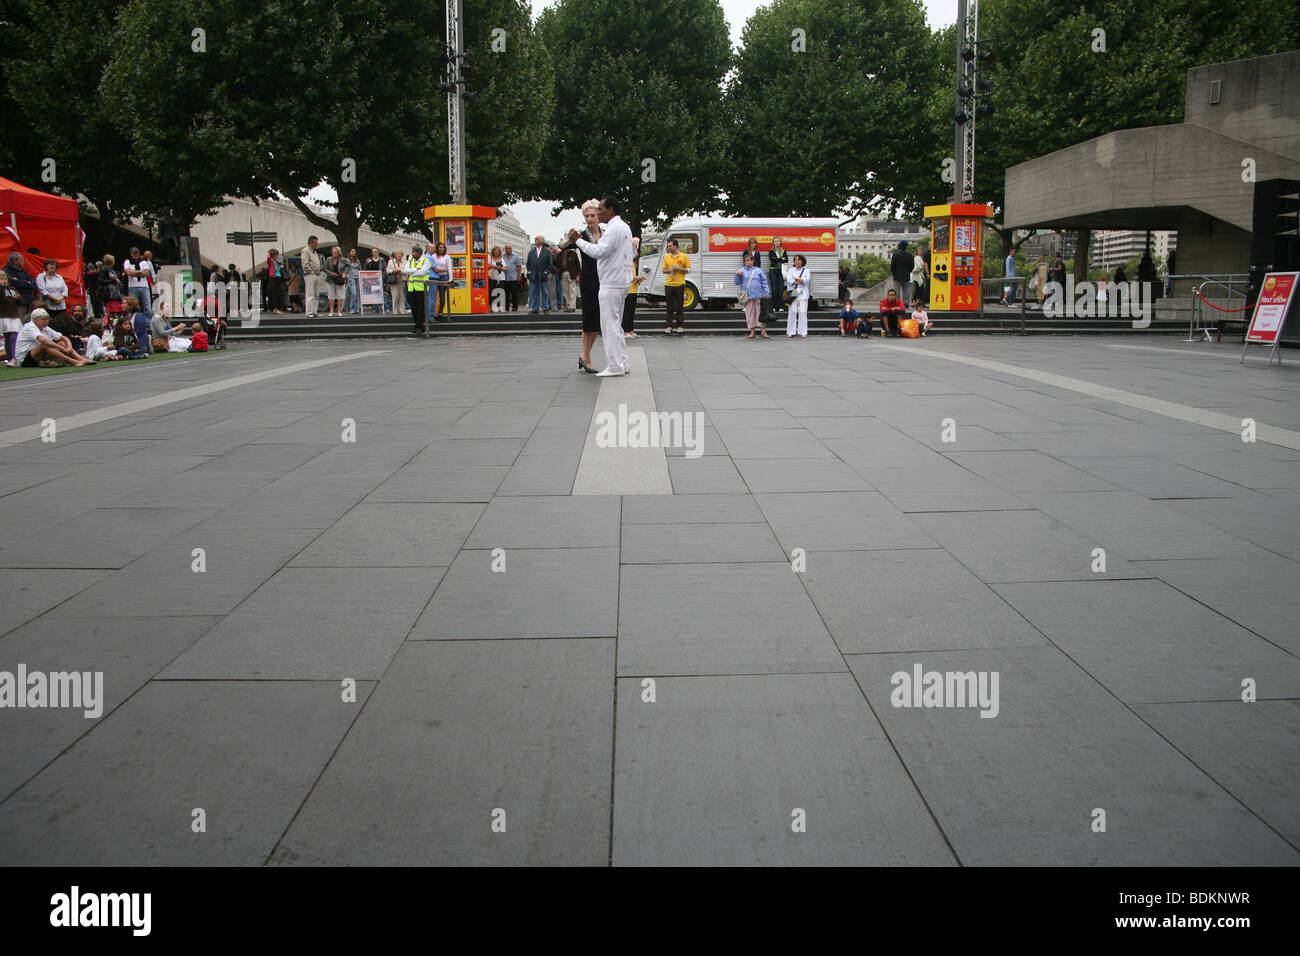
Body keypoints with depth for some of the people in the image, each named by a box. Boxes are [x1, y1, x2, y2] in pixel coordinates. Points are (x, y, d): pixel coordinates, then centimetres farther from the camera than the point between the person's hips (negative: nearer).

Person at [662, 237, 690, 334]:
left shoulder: (684, 256, 1)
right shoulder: (667, 257, 10)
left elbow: (688, 270, 3)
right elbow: (664, 270, 14)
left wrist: (679, 268, -13)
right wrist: (669, 270, -7)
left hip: (680, 284, -3)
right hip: (669, 284, 3)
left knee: (680, 306, -1)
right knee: (670, 307, 4)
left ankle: (680, 326, 6)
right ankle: (670, 325, 9)